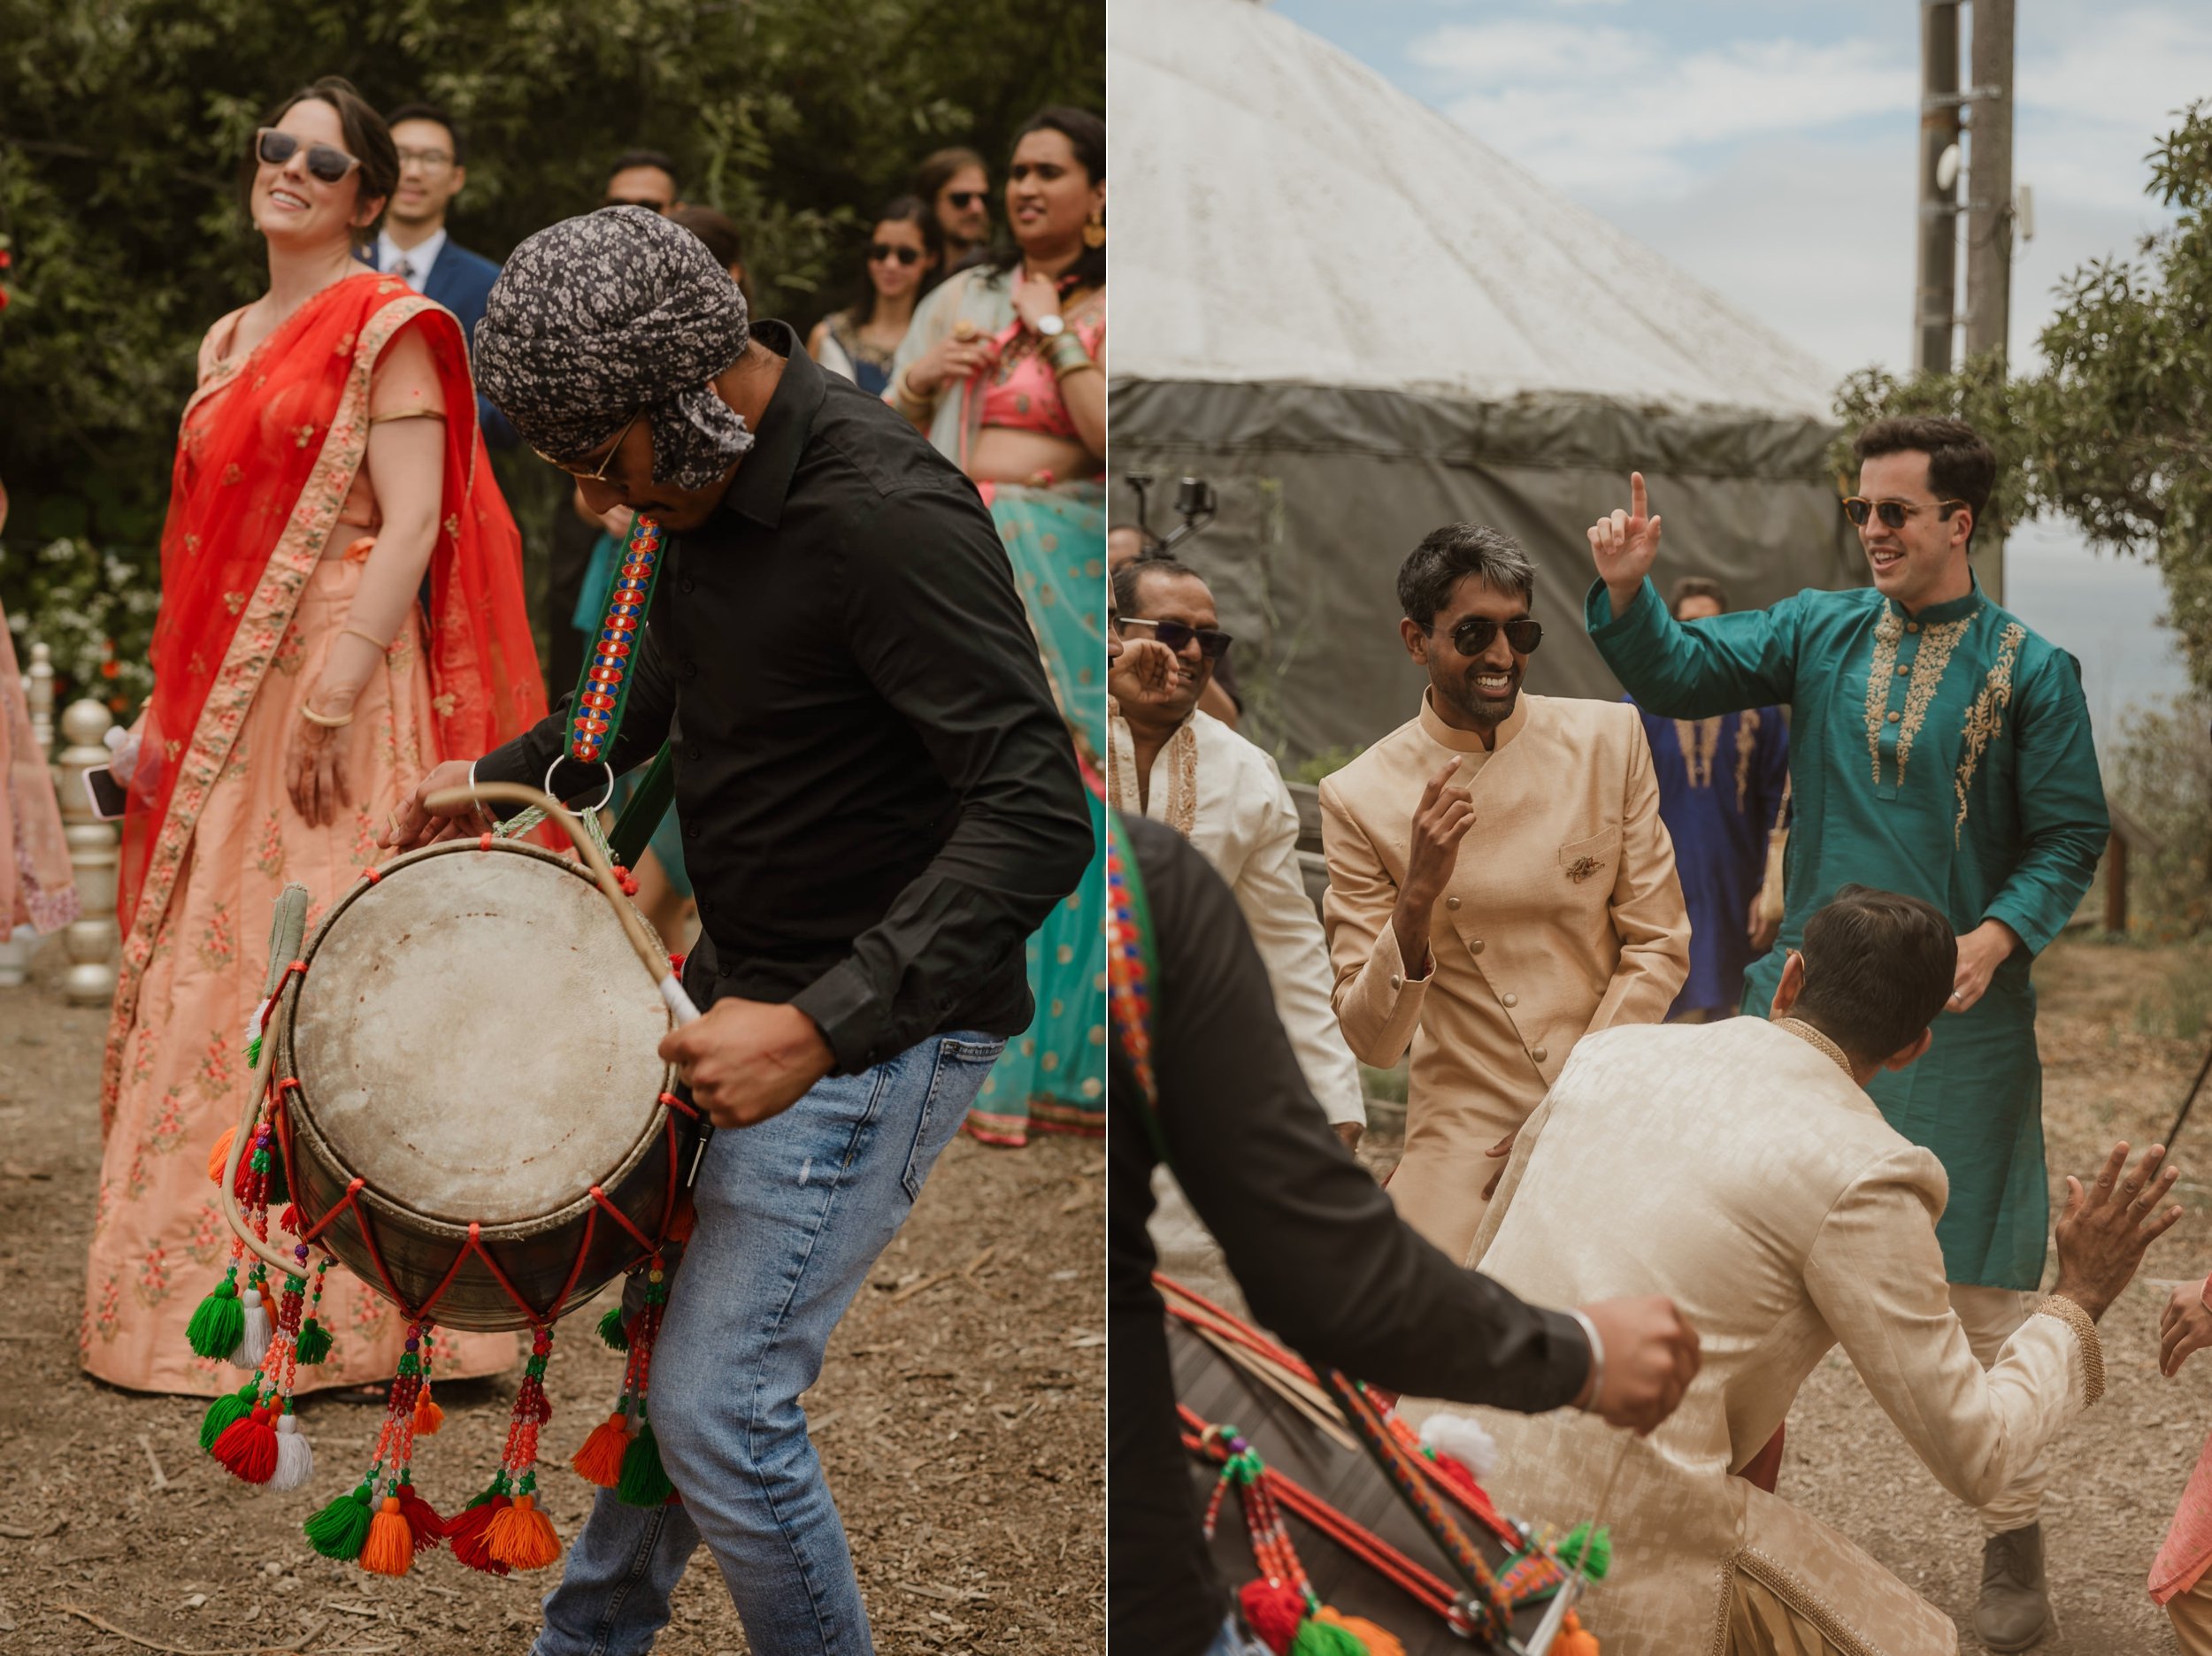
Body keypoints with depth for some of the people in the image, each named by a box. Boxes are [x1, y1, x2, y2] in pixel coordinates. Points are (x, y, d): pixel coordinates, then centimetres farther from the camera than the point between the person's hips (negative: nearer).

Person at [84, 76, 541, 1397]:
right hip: (225, 698, 8)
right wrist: (169, 712, 16)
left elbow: (410, 525, -14)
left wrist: (334, 698, -21)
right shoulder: (230, 343, 19)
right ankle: (217, 1297, 17)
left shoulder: (386, 326, -4)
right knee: (204, 979, 8)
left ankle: (344, 1304, 0)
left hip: (336, 691, -8)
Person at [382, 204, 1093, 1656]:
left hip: (882, 1027, -9)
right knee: (658, 1325, 21)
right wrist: (505, 779, 14)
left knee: (721, 1403, -8)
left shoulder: (882, 516, -27)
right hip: (753, 984, 9)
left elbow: (1040, 818, -32)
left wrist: (820, 1030, -37)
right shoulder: (716, 479, 3)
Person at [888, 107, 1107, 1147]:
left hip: (1067, 575, -3)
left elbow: (1113, 438, -12)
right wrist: (918, 380, -1)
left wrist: (1052, 333, -7)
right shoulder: (964, 299, 16)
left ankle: (1058, 1065, 1)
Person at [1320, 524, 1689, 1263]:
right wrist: (1418, 899, -23)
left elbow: (1659, 945, 5)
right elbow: (1372, 1043, -6)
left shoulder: (1610, 738, 2)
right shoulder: (1360, 797, -4)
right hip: (1467, 1132, -2)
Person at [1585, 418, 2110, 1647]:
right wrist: (1628, 590, -21)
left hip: (1959, 1010, -3)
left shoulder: (2029, 669, -2)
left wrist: (1999, 934, -18)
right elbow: (1681, 673, -3)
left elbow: (2070, 837, -2)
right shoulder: (1818, 633, 6)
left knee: (1983, 1285, 3)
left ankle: (2014, 1557, 18)